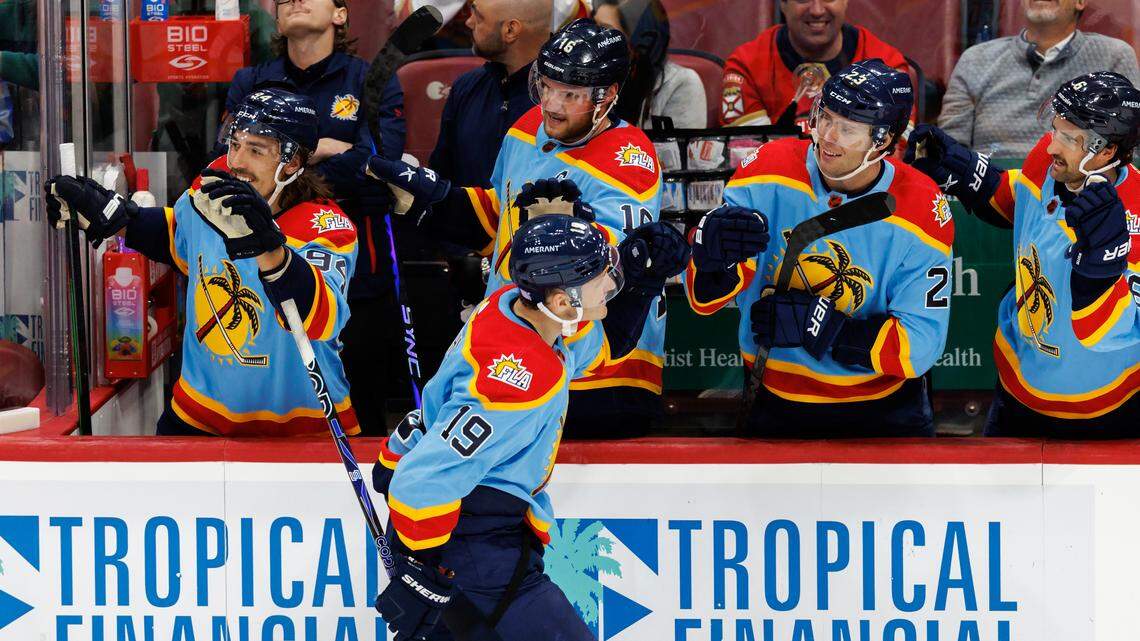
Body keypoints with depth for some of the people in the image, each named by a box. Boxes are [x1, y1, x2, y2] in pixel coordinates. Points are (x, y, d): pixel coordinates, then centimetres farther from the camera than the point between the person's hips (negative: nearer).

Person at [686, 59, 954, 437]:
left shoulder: (922, 211, -14)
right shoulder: (770, 173, -12)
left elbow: (919, 345, -16)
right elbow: (704, 298, -14)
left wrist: (817, 324, -26)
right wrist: (714, 255, -37)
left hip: (882, 410, -1)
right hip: (777, 403, 1)